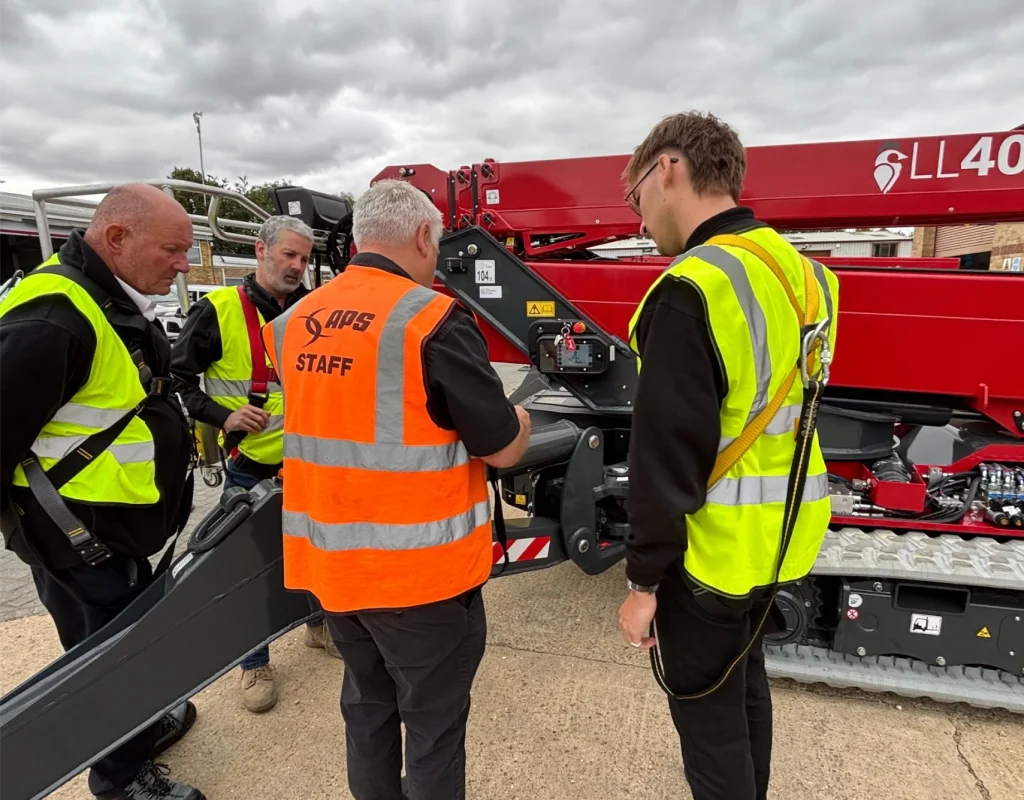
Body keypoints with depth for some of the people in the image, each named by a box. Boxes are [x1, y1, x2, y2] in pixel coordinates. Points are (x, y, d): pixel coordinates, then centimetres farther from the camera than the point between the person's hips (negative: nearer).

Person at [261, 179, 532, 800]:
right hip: (420, 566, -6)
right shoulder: (434, 319, -17)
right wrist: (517, 418, 10)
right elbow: (503, 449, -12)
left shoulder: (295, 323, 2)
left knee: (367, 705, 24)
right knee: (433, 722, 13)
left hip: (330, 559, 7)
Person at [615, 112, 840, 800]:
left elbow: (667, 453, -23)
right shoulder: (800, 272, 6)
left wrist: (644, 578, -13)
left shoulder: (691, 288, -22)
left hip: (713, 546, -9)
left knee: (709, 717, 10)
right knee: (745, 682, 26)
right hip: (777, 533, 9)